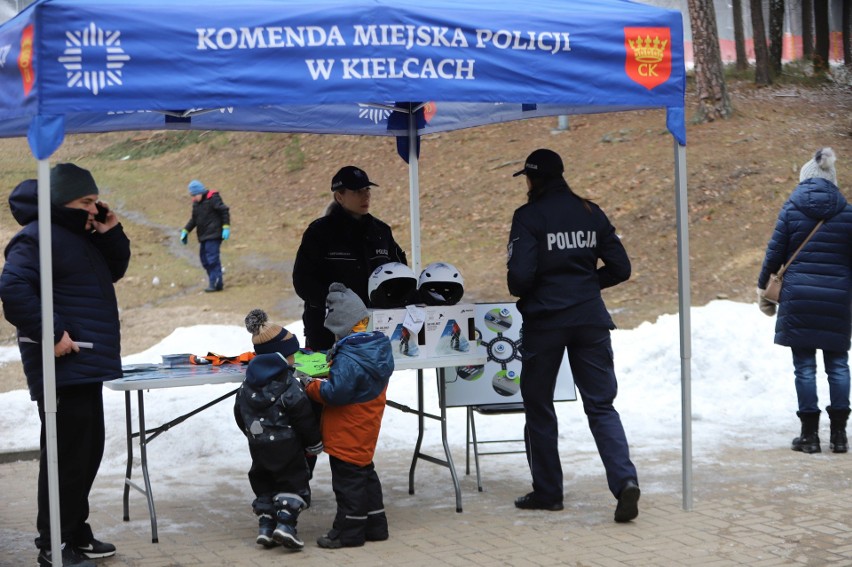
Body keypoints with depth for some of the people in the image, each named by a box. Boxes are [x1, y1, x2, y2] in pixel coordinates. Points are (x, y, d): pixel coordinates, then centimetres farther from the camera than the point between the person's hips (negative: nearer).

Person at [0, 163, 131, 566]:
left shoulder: (80, 236, 17)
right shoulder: (36, 238, -13)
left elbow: (113, 271, 25)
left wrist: (111, 234, 8)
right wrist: (51, 336, -23)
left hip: (86, 366, 10)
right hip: (62, 367, -10)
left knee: (87, 453, 15)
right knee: (66, 455, -8)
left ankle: (76, 534, 26)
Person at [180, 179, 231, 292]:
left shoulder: (213, 198, -10)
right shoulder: (196, 203, 13)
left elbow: (225, 211, -11)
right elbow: (194, 219, 22)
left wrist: (226, 227, -17)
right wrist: (185, 231, 14)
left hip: (214, 235, -9)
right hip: (203, 236, 9)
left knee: (212, 258, -13)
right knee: (204, 259, 8)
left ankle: (216, 284, -11)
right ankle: (215, 282, 14)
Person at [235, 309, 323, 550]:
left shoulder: (247, 385, 7)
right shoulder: (288, 384, -13)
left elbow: (240, 413, 14)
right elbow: (303, 415, -13)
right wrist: (314, 443, -2)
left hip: (258, 446, 6)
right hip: (286, 445, -6)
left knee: (263, 485, 16)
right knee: (293, 482, 2)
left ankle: (265, 524, 11)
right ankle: (285, 522, -11)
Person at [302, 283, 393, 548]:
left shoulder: (348, 359, -26)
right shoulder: (377, 348, 3)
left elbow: (335, 393, -26)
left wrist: (311, 385, -12)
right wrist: (334, 360, 8)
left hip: (346, 434, -9)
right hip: (365, 433, 9)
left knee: (347, 480, 1)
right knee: (365, 473, 20)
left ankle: (349, 532, 9)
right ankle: (375, 525, 28)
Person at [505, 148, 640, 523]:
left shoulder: (529, 216, -9)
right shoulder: (590, 213, 7)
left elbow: (521, 274, -17)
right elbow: (620, 268, 7)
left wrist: (520, 293, 5)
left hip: (545, 320, -4)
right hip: (590, 320, 4)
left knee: (538, 406, 12)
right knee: (601, 405, 5)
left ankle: (547, 491, 18)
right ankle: (625, 480, -15)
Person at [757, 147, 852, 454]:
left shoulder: (792, 208, -1)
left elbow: (775, 251, 0)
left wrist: (762, 286, 12)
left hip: (798, 297, -1)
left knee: (804, 365, 4)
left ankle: (810, 434, 6)